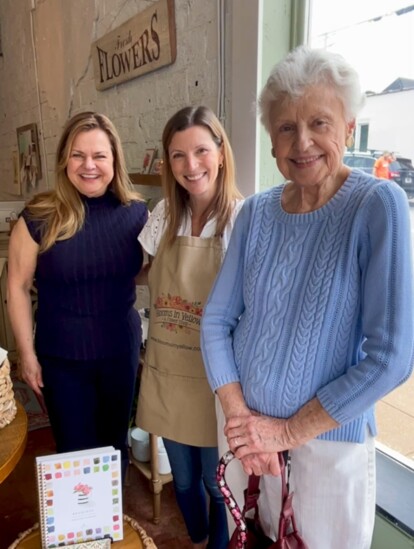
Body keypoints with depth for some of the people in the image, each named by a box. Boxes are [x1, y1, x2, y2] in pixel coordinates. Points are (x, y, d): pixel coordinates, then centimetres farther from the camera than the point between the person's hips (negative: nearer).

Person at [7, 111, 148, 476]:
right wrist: (27, 353, -5)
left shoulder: (135, 212, -7)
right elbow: (18, 287, -7)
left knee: (115, 443, 22)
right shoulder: (39, 217, -14)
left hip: (121, 350, 3)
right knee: (75, 450, 14)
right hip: (62, 356, -2)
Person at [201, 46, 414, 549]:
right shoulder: (256, 213, -4)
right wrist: (238, 415, -12)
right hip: (245, 434, 4)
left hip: (329, 445, -3)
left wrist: (289, 431, -14)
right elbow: (216, 320, -1)